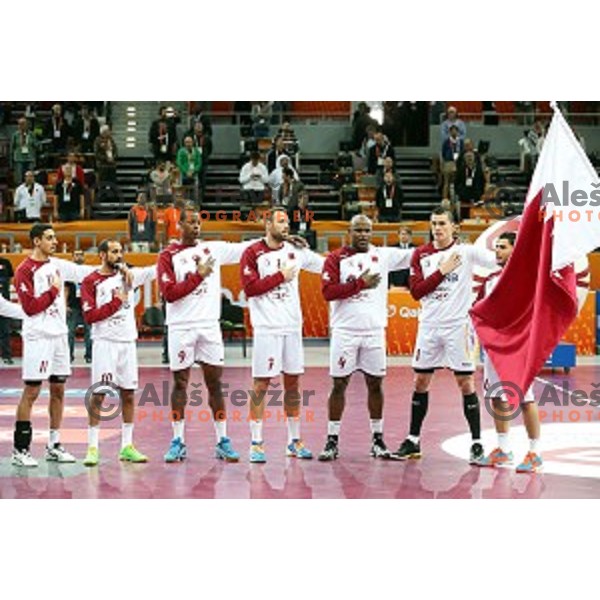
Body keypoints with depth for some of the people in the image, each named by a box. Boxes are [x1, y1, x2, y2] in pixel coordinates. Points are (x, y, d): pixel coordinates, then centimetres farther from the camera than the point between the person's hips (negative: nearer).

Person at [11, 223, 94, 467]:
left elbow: (85, 272, 12)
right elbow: (30, 307, -15)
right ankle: (20, 449, -1)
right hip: (38, 337, -7)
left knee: (58, 389, 9)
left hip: (59, 335, 7)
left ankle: (54, 445, 18)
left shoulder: (57, 265, 10)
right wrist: (53, 290, -12)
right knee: (31, 392, -5)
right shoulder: (25, 271, -10)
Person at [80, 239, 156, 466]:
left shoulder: (128, 275, 8)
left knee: (128, 394, 7)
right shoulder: (91, 282, -3)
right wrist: (116, 302, -11)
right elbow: (90, 316, -10)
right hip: (105, 342, -4)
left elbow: (156, 270, 2)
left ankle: (127, 446, 14)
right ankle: (92, 447, -2)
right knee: (99, 394, -6)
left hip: (128, 341, 4)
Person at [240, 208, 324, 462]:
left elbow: (327, 266, 13)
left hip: (293, 325, 5)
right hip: (267, 327, -5)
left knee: (293, 383, 9)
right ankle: (256, 443, 2)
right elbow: (250, 288, -13)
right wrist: (280, 276, -13)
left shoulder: (295, 251, 9)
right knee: (261, 384, -3)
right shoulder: (252, 253, -4)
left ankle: (294, 441, 18)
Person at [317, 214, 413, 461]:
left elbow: (412, 256, 1)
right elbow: (328, 291, -11)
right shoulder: (336, 259, 0)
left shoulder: (383, 255, 6)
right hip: (345, 330, -2)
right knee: (339, 384, 2)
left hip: (374, 330, 2)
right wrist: (360, 284, -15)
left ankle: (378, 439, 16)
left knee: (375, 383, 7)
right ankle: (332, 441, 7)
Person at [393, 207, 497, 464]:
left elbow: (499, 260, -14)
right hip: (429, 325, 4)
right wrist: (442, 271, -11)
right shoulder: (421, 254, 6)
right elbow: (416, 291, -3)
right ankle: (413, 441, 17)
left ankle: (477, 443, 5)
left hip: (458, 325, -4)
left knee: (465, 382, -2)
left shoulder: (466, 251, -4)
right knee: (421, 381, 8)